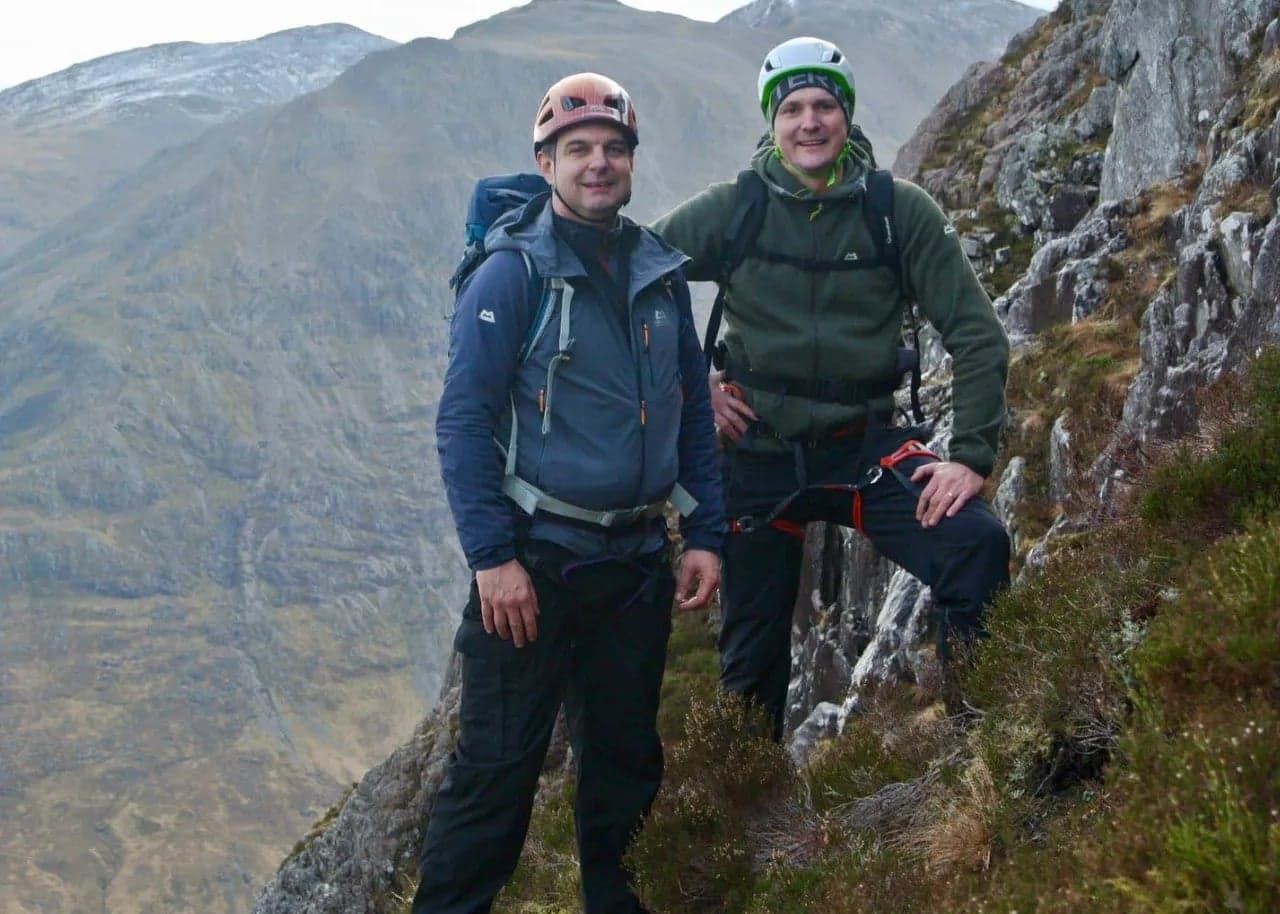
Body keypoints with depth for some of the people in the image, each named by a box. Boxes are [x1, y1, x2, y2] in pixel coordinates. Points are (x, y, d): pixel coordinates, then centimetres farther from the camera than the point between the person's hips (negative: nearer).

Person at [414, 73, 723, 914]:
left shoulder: (661, 273, 8)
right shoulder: (512, 274, -9)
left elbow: (695, 413, 13)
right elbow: (463, 422, -12)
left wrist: (705, 535, 6)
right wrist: (492, 557, -18)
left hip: (638, 561, 5)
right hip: (536, 562, -5)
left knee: (626, 757, 16)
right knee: (497, 766, -2)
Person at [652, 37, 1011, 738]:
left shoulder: (899, 211, -5)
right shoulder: (729, 210, -5)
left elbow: (976, 336, -4)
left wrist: (971, 456, -13)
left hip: (865, 443, 0)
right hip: (758, 451, 1)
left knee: (978, 545, -26)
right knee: (754, 656, 10)